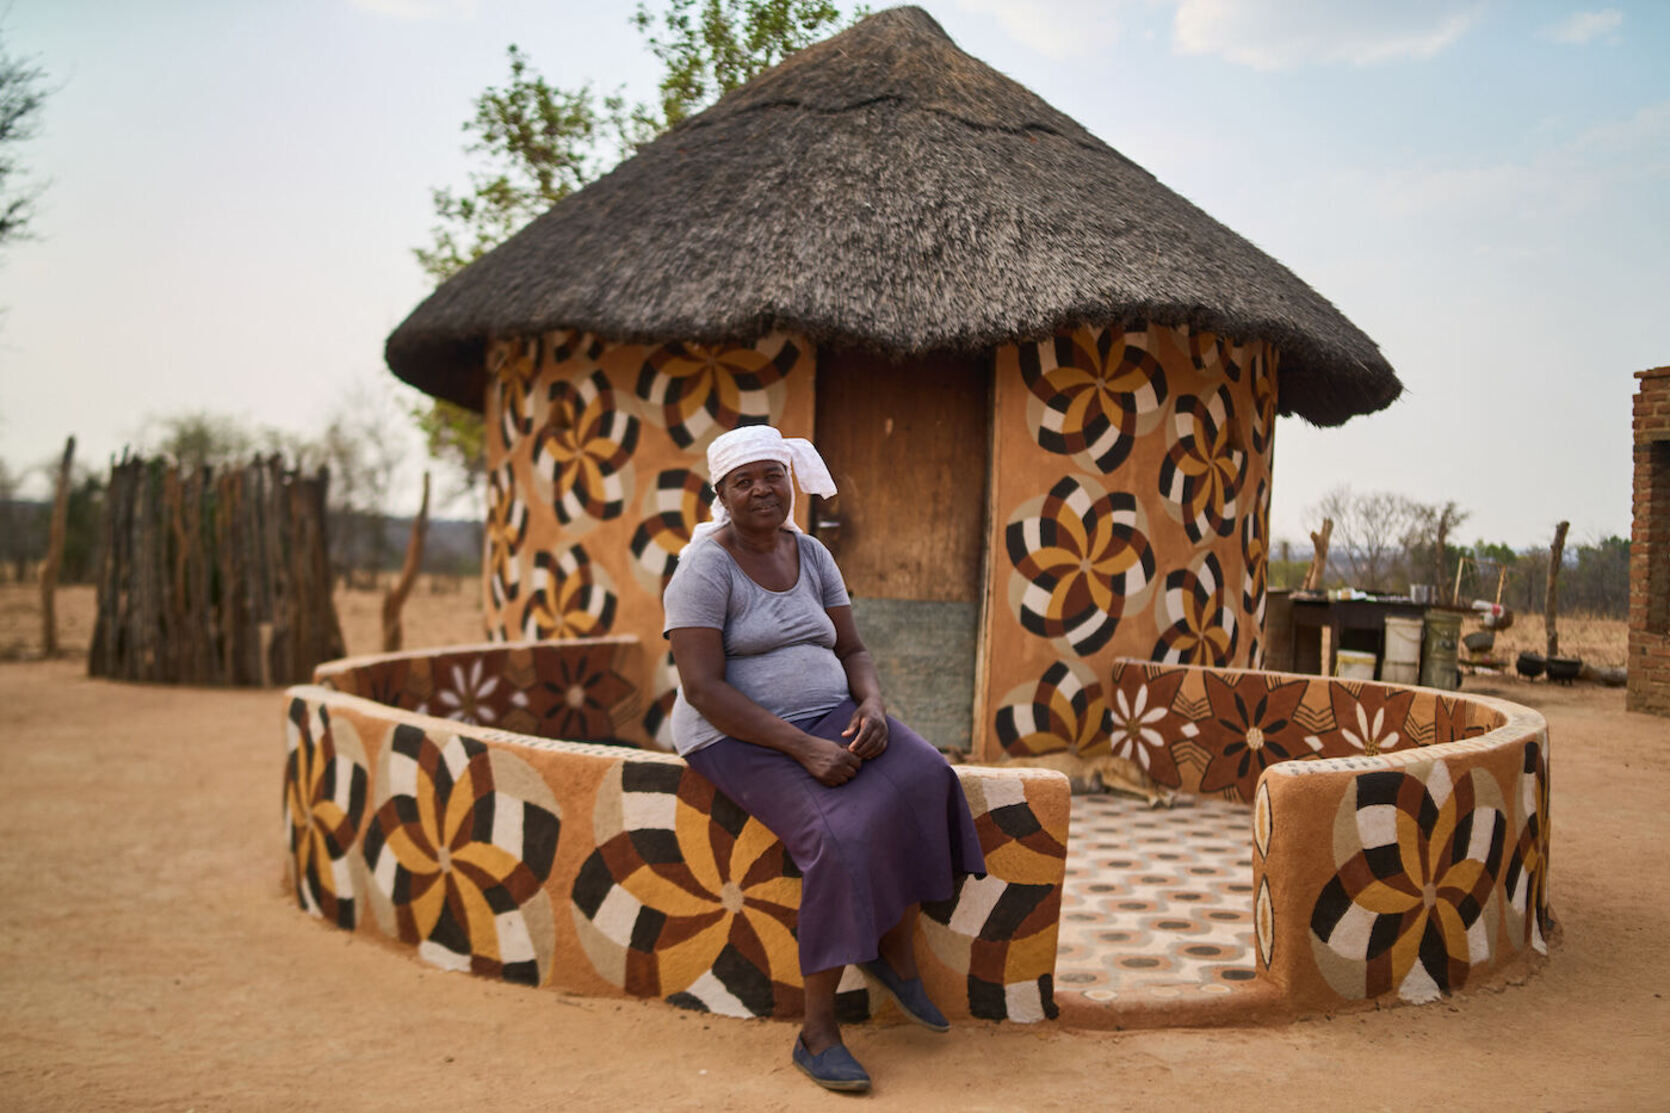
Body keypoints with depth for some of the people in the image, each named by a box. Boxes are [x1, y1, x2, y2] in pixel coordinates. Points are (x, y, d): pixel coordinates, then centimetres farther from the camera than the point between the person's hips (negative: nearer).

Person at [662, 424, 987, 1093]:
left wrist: (871, 706, -12)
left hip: (827, 718, 6)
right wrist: (802, 748, -25)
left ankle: (895, 955, -3)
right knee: (842, 837, -29)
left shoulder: (812, 556, 8)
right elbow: (703, 688, -20)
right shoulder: (706, 568, -12)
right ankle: (816, 1031, -15)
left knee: (921, 783, -21)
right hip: (742, 738, -6)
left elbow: (852, 650, 11)